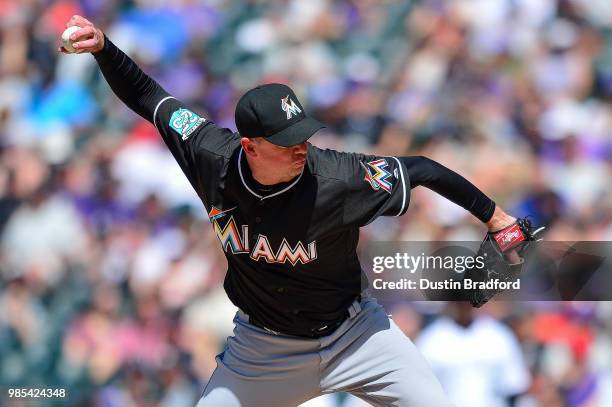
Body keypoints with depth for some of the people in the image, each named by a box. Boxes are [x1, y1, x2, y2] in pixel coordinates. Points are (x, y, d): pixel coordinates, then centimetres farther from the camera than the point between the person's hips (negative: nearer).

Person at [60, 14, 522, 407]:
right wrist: (101, 46, -24)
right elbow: (145, 95, -9)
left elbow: (421, 169, -16)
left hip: (352, 331, -2)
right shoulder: (213, 157, -20)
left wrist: (494, 216, -10)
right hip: (263, 346, 2)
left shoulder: (336, 179, -30)